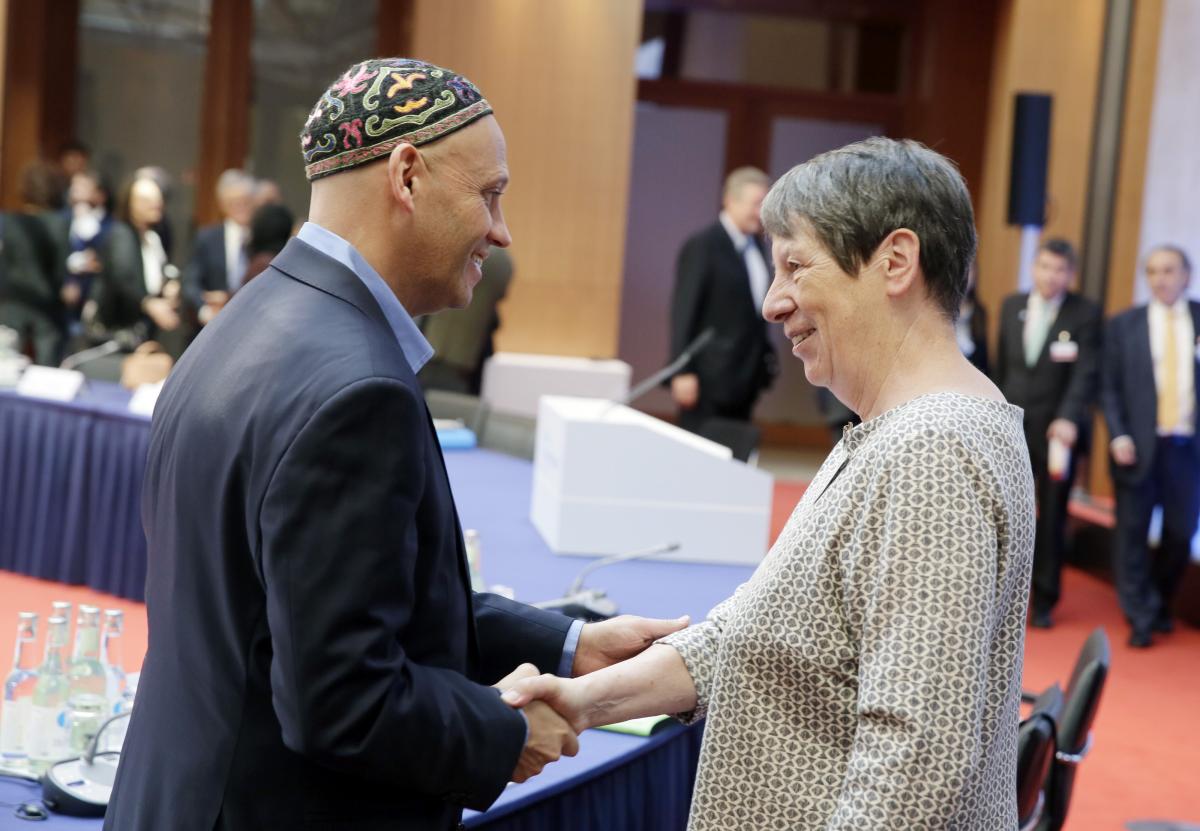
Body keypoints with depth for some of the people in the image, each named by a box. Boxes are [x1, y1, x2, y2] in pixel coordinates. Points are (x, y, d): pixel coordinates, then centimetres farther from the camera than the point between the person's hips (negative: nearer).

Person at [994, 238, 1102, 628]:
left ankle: (1045, 600, 18)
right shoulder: (1011, 306, 8)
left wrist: (1068, 418, -27)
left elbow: (1087, 373, -14)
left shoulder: (1085, 314, -5)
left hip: (1056, 432, -3)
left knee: (1052, 519, 6)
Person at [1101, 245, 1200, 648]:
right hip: (1138, 446, 0)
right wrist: (1118, 436, -7)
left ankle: (1160, 606, 28)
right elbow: (1110, 388, 4)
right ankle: (1140, 618, 13)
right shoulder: (1123, 325, 5)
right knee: (1133, 532, 2)